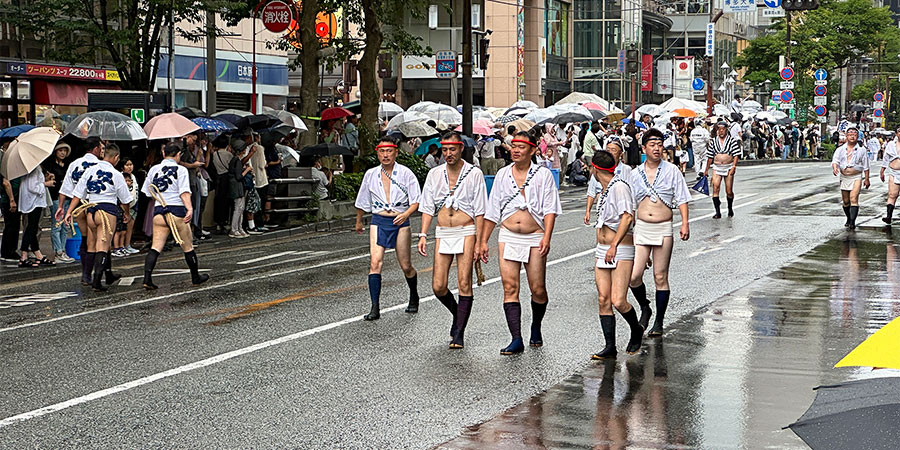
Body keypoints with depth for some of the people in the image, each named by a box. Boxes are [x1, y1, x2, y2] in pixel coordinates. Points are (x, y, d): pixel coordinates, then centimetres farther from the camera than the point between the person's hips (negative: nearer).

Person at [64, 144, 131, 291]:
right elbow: (124, 200, 6)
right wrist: (126, 214, 23)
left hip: (90, 210, 5)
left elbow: (77, 194, 5)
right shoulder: (116, 174, -3)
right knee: (102, 246, -6)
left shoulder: (90, 170, 7)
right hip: (108, 210, -5)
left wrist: (69, 212, 9)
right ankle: (96, 280, -15)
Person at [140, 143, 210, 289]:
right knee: (187, 246, 11)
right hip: (177, 211, -3)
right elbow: (184, 192, -16)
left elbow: (147, 192, 15)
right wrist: (190, 208, -23)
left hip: (158, 211, 3)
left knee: (156, 247, 1)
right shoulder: (181, 170, -4)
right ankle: (196, 277, 24)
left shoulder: (153, 169, 8)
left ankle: (147, 278, -14)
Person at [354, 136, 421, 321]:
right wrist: (358, 222, 29)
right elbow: (362, 201, 20)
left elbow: (416, 201, -4)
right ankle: (375, 307, -17)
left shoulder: (406, 173, -3)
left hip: (400, 222, -2)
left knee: (406, 266, 6)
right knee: (375, 262, -15)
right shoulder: (371, 174, 6)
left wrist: (406, 214, -23)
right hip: (378, 221, 2)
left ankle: (414, 297, 35)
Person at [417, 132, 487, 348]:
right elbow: (427, 207, 10)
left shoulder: (474, 173, 0)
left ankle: (459, 333, -3)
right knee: (438, 287, 0)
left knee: (464, 283, -9)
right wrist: (423, 235, -1)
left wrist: (478, 242, -6)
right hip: (443, 233, 3)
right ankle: (457, 314, 29)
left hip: (466, 232, -3)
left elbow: (479, 211, -1)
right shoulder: (434, 174, 9)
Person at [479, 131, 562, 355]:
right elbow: (492, 211, 14)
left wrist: (546, 237, -17)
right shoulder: (503, 175, 10)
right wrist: (483, 240, 11)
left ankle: (536, 328, 28)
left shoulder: (543, 174, 1)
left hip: (535, 238, -2)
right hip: (508, 237, 2)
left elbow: (550, 209, -4)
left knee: (538, 290, 1)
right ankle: (516, 339, -6)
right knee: (510, 288, -6)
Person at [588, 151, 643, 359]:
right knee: (603, 299, 1)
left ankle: (636, 331, 14)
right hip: (602, 251, 9)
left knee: (618, 301, -13)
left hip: (622, 251, -9)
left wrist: (614, 245, -27)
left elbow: (627, 217, -23)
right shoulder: (605, 189, 14)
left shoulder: (619, 186, -14)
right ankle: (610, 346, 3)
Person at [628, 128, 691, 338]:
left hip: (663, 229, -2)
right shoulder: (635, 174, 8)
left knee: (660, 277, 2)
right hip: (641, 228, 2)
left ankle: (658, 322, 12)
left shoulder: (672, 171, 2)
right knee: (633, 276, -8)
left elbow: (682, 199, 1)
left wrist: (685, 223, -11)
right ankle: (644, 308, 19)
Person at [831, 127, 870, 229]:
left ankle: (852, 222, -20)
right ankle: (848, 219, 28)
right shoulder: (841, 149, 8)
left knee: (854, 199, -16)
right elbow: (835, 160, -3)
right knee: (845, 201, 10)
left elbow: (865, 166, 6)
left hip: (856, 177, -3)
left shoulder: (861, 149, 3)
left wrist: (866, 179, 5)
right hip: (844, 177, 3)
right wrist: (834, 167, -25)